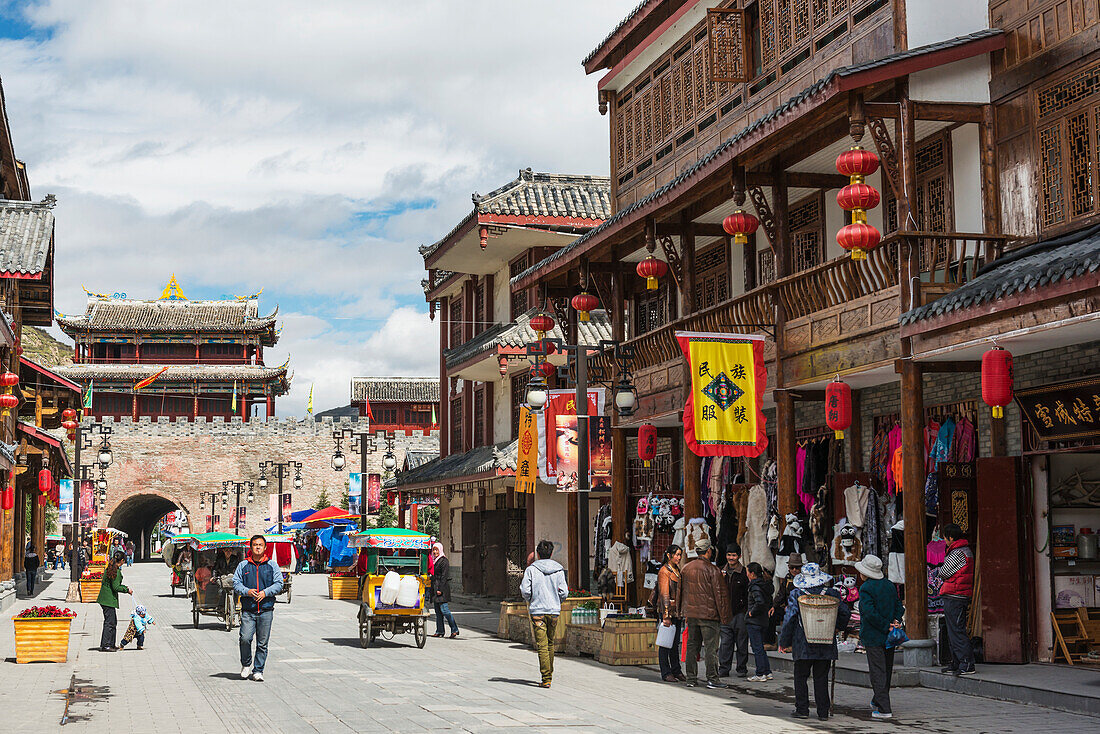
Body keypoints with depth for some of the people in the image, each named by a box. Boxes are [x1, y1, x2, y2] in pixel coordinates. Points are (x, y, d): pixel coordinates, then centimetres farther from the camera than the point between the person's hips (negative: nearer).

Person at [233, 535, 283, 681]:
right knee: (245, 638, -14)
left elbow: (279, 584, 3)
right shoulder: (243, 565, 10)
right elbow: (236, 583, 6)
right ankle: (246, 664, 9)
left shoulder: (272, 565, 9)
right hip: (248, 610, 0)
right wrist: (247, 591, -13)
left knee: (262, 643, 1)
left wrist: (265, 592, -13)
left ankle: (258, 670, 11)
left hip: (266, 610, 0)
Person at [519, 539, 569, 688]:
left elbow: (525, 590, -9)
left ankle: (546, 678, -11)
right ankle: (549, 674, 26)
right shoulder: (559, 570, 1)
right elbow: (564, 592, -2)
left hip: (537, 610, -3)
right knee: (550, 644, 18)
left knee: (542, 645, -5)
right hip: (554, 611, 3)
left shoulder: (531, 569, -5)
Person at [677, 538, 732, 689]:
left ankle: (691, 678, 14)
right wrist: (724, 617, -5)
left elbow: (681, 591, 16)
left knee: (692, 646, 11)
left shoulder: (686, 568, 7)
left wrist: (683, 611, 25)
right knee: (711, 647, -2)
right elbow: (720, 594, -10)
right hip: (708, 614, -6)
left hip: (691, 614, 6)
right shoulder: (712, 570, -11)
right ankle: (712, 679, -3)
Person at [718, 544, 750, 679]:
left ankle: (742, 669, 10)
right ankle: (724, 668, 7)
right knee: (725, 642, 3)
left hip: (740, 613, -3)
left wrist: (747, 611, -9)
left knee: (742, 643, 3)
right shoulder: (721, 572, 11)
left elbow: (748, 594, -3)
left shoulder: (744, 573, -1)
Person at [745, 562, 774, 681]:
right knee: (760, 647, 16)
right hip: (763, 621, 9)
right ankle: (767, 672, 19)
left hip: (754, 621, -9)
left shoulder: (755, 587, -17)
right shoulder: (765, 584, 10)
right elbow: (769, 602, 18)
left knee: (757, 648, -3)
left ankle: (760, 674, 0)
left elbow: (760, 602, -30)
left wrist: (752, 612, -17)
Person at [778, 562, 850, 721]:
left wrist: (784, 642, 2)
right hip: (825, 644, 2)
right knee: (821, 678, 8)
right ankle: (823, 712, 7)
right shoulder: (831, 594, 0)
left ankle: (802, 709, 7)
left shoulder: (796, 595, -4)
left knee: (801, 676, 8)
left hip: (803, 644, -2)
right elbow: (845, 613, 3)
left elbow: (789, 619, -5)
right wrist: (837, 628, 22)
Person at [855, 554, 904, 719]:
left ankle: (884, 709, -10)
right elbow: (899, 606, 10)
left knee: (877, 672, -5)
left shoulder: (866, 588, -13)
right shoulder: (890, 585, 9)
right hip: (889, 637, 7)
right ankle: (878, 702, 33)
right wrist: (896, 621, -4)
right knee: (886, 670, 17)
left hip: (873, 637, -7)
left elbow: (870, 612, -22)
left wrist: (886, 626, -16)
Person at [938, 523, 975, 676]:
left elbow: (943, 572, -11)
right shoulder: (966, 550, 17)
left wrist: (939, 569, 9)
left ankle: (967, 665, -11)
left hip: (954, 596, -10)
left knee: (957, 631, -9)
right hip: (964, 595, 10)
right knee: (954, 631, 15)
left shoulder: (957, 553, -15)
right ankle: (956, 663, 20)